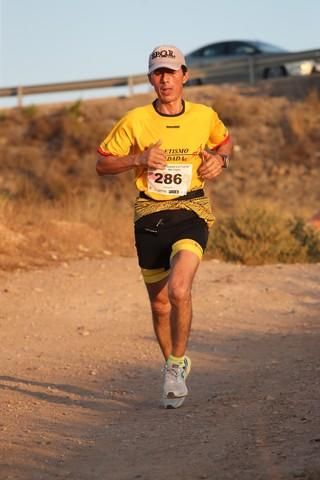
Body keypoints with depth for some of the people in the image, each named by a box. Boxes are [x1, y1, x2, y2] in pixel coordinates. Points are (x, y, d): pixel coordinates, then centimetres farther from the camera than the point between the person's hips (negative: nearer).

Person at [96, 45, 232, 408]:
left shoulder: (205, 116, 2)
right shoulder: (135, 121, -3)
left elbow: (224, 142, 23)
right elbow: (102, 164, 2)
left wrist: (219, 160, 1)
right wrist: (139, 159, -14)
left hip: (191, 213, -1)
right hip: (150, 216, 1)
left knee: (179, 290, -24)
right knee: (159, 303, 9)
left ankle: (176, 366, -4)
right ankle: (173, 365, 34)